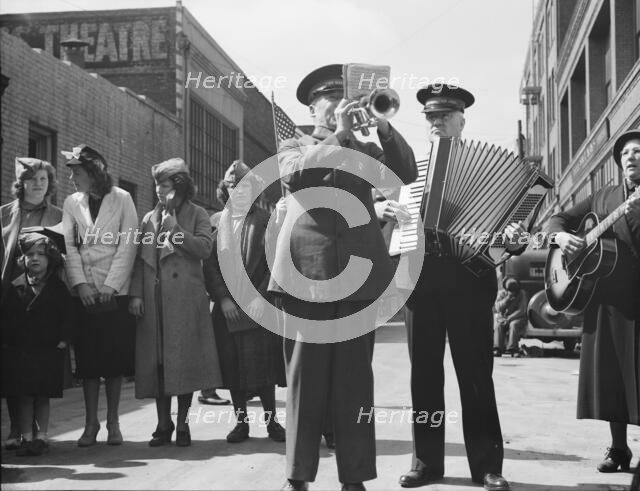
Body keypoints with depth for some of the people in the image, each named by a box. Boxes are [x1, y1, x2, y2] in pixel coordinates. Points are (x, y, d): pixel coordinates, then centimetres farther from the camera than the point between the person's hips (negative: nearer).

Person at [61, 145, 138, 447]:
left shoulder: (122, 199, 1)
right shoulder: (71, 203, 9)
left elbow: (128, 245, -4)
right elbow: (69, 245, 4)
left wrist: (111, 286, -12)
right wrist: (80, 283, -9)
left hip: (115, 290, -2)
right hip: (84, 292, 2)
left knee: (115, 356, 1)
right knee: (88, 358, 3)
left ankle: (112, 422, 11)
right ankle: (91, 423, 11)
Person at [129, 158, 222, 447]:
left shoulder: (197, 215, 8)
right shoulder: (149, 219, 17)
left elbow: (204, 248, -8)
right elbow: (140, 259, 11)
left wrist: (175, 229, -10)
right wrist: (136, 294, 1)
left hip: (186, 300, -3)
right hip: (153, 301, 3)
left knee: (185, 360, -3)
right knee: (156, 361, 2)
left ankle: (182, 424, 6)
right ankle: (163, 425, 11)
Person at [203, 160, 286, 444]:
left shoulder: (264, 221, 3)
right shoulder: (215, 223, 9)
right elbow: (209, 264, 4)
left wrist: (260, 296, -13)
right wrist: (223, 298, -7)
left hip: (258, 304, -2)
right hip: (227, 306, 2)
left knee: (262, 364, -3)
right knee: (232, 365, 3)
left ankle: (270, 419, 8)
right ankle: (241, 421, 12)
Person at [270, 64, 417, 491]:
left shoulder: (364, 150, 21)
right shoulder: (293, 148, 16)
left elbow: (406, 173, 3)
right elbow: (296, 176, -7)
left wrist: (382, 124, -6)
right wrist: (339, 134, -9)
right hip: (307, 273, -1)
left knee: (355, 380, 0)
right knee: (305, 378, -1)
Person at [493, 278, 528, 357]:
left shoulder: (522, 294, -6)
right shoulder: (501, 293, 1)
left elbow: (521, 310, -13)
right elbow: (498, 308, -11)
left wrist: (509, 318, -22)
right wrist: (507, 298, -22)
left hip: (517, 318, -2)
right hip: (503, 317, 2)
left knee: (513, 324, -35)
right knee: (498, 325, -30)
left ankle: (512, 349, -38)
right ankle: (497, 349, -34)